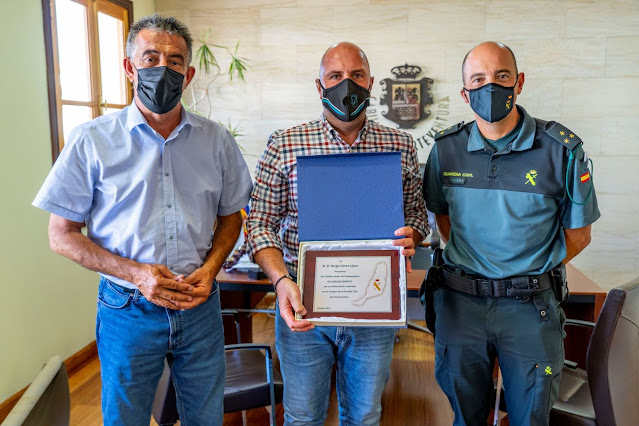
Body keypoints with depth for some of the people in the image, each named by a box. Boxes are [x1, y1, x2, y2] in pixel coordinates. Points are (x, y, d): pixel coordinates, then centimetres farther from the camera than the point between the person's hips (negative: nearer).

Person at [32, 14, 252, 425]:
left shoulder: (217, 140, 0)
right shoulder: (91, 141, -7)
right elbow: (62, 234, -3)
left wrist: (209, 269, -8)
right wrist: (134, 273, -16)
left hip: (200, 306, 2)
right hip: (128, 309, -2)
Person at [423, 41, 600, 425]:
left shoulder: (562, 149, -8)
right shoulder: (446, 149, -1)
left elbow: (578, 234, 1)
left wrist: (530, 275, -1)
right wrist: (468, 266, 5)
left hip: (531, 307, -1)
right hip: (460, 302, 2)